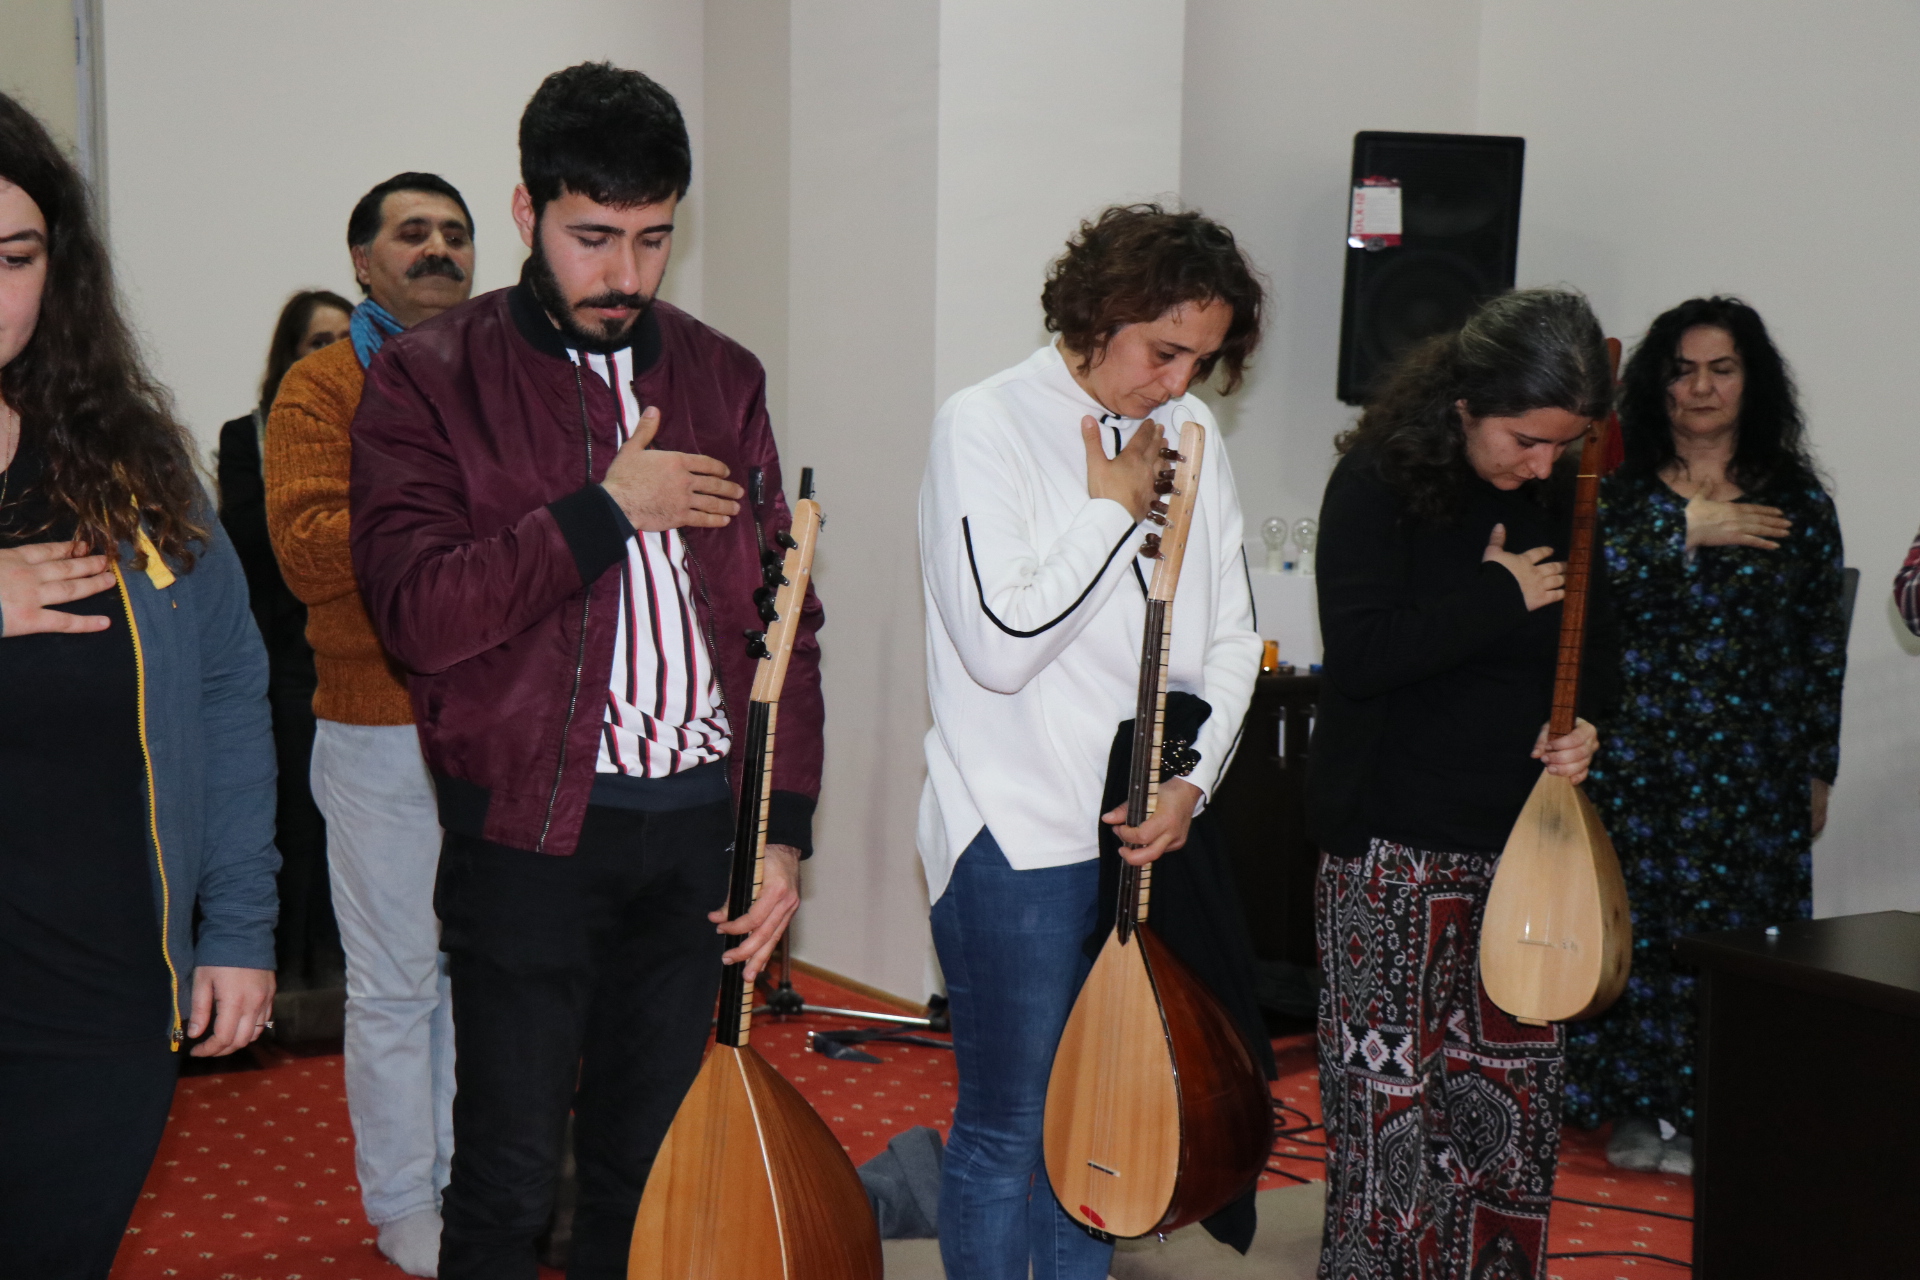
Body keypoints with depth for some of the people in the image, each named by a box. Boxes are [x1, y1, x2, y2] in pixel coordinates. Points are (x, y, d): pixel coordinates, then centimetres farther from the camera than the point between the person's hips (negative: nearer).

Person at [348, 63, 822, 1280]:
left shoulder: (722, 379, 9)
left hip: (703, 816, 4)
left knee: (650, 1163, 14)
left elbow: (783, 617, 9)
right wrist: (604, 511, -14)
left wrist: (784, 827, 2)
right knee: (509, 1177, 4)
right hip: (532, 827, -3)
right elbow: (420, 611, -16)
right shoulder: (430, 380, -3)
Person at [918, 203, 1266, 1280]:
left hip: (1151, 826, 6)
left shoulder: (1192, 436, 8)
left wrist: (1191, 779, -3)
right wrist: (1114, 510, -14)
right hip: (1019, 835, -6)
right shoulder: (986, 427, -11)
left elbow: (1231, 642, 11)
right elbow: (1003, 642, -22)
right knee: (1010, 1126, 4)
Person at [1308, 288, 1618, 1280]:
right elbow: (1361, 655, -20)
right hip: (1395, 850, -5)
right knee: (1389, 1096, -1)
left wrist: (1581, 722, -1)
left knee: (1515, 1091, 10)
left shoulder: (1559, 500, 8)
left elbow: (1591, 642, 19)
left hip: (1523, 841, 6)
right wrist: (1502, 596, -15)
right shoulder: (1378, 483, -9)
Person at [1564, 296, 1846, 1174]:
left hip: (1749, 767, 0)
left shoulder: (1798, 502, 7)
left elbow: (1824, 643, 8)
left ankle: (1710, 1115, 12)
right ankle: (1634, 1105, 16)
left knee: (1728, 928, 0)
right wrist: (1686, 532, -17)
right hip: (1636, 758, 0)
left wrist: (1817, 769, 6)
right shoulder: (1620, 493, 5)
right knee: (1633, 923, 2)